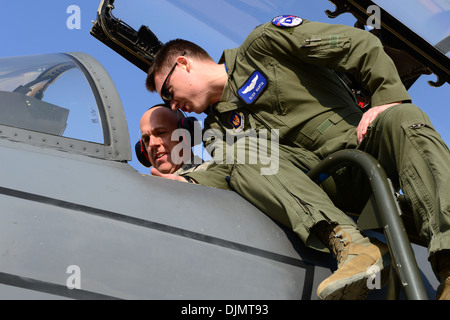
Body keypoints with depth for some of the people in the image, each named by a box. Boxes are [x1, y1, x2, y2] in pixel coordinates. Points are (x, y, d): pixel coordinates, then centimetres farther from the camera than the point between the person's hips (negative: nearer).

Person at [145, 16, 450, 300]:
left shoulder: (261, 45, 5)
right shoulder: (220, 125, 21)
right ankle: (350, 243, -42)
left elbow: (361, 44, -3)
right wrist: (185, 183, -16)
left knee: (404, 117, -33)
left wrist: (389, 97, -15)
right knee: (246, 158, -20)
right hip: (317, 184, 4)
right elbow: (224, 172, 1)